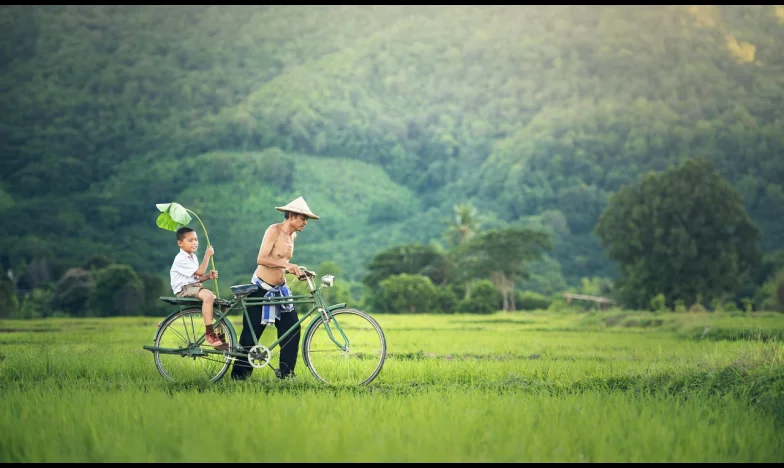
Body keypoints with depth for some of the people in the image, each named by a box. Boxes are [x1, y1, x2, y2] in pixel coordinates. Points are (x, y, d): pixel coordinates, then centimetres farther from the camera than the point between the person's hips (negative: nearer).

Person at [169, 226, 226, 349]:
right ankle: (209, 334, -36)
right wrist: (207, 255, -12)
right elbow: (200, 272, -18)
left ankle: (220, 336, 12)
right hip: (184, 289, -10)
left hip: (195, 286, 10)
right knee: (208, 295, -35)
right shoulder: (181, 259, -13)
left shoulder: (193, 257, 18)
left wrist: (209, 276, -1)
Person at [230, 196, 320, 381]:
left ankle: (286, 372, 5)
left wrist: (297, 272, 8)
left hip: (280, 289, 7)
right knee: (251, 334, 0)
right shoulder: (274, 230, -15)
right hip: (261, 289, -7)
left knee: (293, 328, -4)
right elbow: (261, 259, -26)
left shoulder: (293, 235, 9)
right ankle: (239, 374, 10)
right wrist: (286, 264, -35)